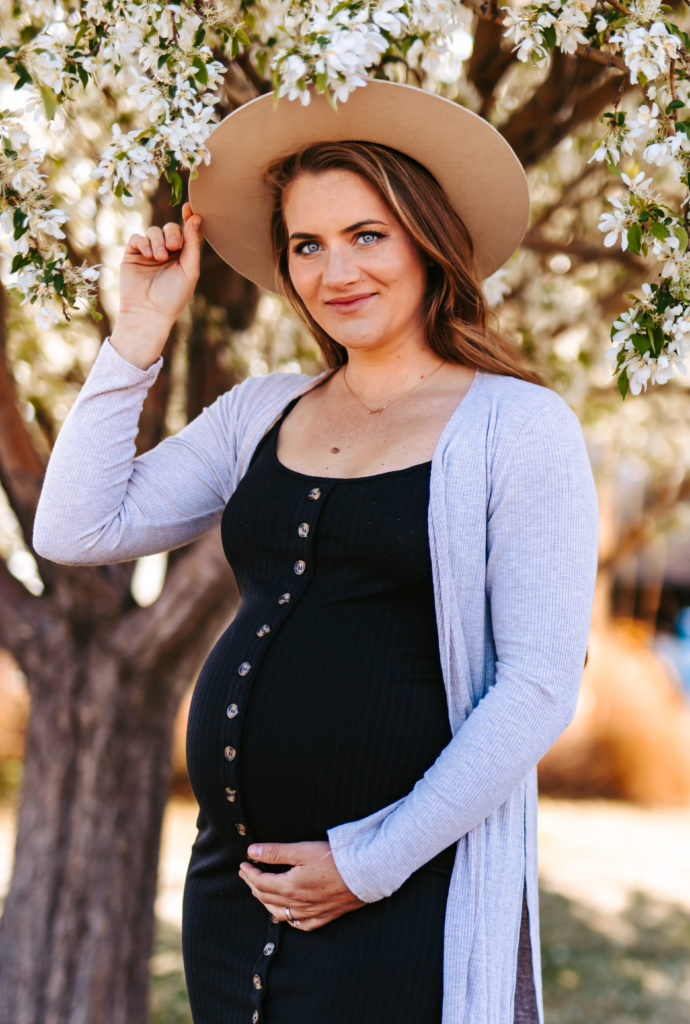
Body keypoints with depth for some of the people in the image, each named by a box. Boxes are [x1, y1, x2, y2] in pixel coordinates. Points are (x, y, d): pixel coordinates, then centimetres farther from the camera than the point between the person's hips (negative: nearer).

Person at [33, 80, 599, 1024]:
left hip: (404, 901, -5)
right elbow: (76, 531, 5)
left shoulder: (517, 426, -5)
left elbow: (540, 687, -10)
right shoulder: (259, 414, 10)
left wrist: (369, 860, -12)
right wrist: (141, 333, 3)